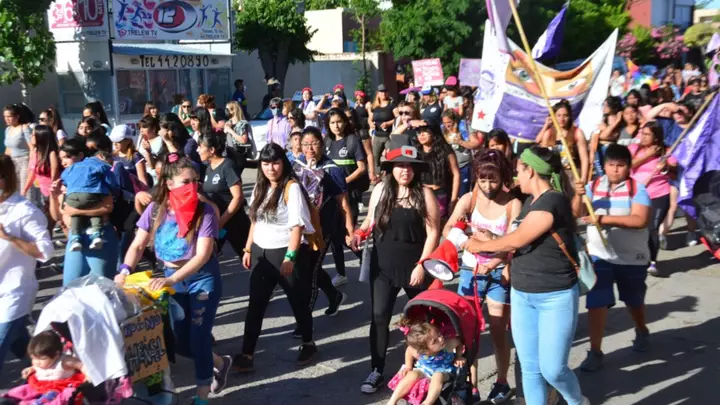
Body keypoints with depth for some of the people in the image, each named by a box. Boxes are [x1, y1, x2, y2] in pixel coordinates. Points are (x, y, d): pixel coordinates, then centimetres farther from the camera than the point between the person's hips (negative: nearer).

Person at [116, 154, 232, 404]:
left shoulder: (204, 212, -18)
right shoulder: (155, 210, -7)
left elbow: (202, 255, -25)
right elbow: (137, 246, -4)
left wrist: (171, 280, -35)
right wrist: (125, 271, -23)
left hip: (203, 278, -4)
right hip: (171, 278, 4)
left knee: (198, 336, -6)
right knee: (179, 341, 10)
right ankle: (219, 363, 38)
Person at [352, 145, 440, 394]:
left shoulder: (424, 194, -9)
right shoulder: (380, 190, 0)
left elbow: (433, 233, -9)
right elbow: (370, 221, 12)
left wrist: (421, 265, -13)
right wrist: (359, 233, -9)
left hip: (414, 266, -2)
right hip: (383, 266, 2)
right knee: (379, 317, -1)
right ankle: (377, 371, 10)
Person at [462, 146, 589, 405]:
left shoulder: (552, 201, -19)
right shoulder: (531, 201, 10)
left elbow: (516, 240, -17)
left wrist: (480, 246, -4)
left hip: (556, 297, -8)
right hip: (522, 295, 8)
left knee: (552, 369, -2)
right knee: (530, 368, 10)